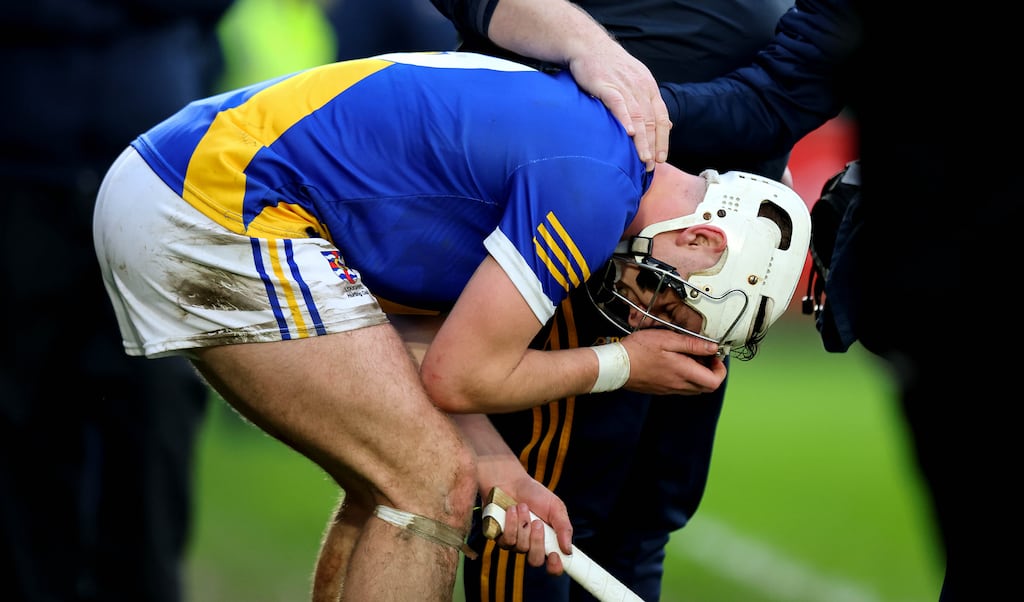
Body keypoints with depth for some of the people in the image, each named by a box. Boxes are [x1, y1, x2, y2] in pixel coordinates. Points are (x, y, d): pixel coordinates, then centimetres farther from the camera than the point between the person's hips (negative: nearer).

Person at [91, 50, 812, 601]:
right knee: (433, 484, -7)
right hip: (224, 208, -10)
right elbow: (457, 377, -10)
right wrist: (620, 365, 2)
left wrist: (497, 468, 4)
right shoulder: (595, 186, -15)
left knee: (391, 484, 16)